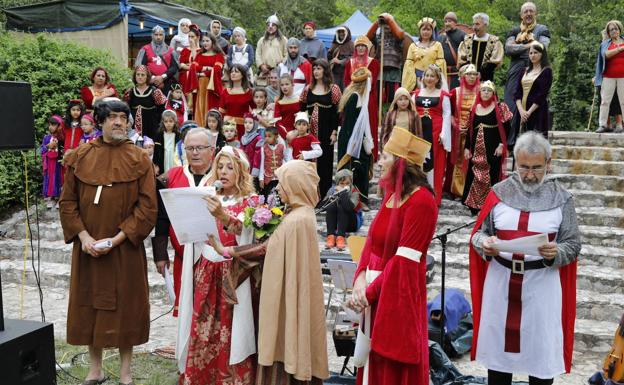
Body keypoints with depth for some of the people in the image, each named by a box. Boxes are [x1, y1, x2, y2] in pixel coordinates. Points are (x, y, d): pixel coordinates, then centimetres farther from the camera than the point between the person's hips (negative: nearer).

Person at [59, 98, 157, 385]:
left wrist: (117, 238, -15)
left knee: (124, 305, 5)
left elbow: (147, 206, -8)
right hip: (87, 247, 2)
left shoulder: (139, 159, -3)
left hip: (125, 248, -2)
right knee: (89, 304, 9)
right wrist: (83, 236, -11)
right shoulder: (79, 156, 3)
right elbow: (67, 201, 2)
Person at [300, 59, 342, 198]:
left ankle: (324, 193, 9)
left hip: (325, 129, -4)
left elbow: (336, 112, -4)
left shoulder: (333, 89, -2)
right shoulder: (308, 88, 10)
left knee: (325, 160, 2)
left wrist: (334, 132, -9)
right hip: (310, 129, 4)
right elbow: (302, 108, 11)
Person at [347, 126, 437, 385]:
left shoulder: (421, 201, -18)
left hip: (398, 296, -8)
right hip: (374, 293, 8)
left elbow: (404, 260, -21)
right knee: (374, 364, 18)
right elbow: (372, 241, 7)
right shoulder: (392, 194, 10)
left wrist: (370, 292, -15)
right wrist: (360, 279, -8)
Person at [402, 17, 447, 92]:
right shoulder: (413, 46, 13)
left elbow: (440, 63, 3)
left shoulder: (437, 45, 10)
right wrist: (414, 78, -5)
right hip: (417, 77, 1)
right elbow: (409, 64, 7)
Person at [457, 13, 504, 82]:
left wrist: (480, 74, -15)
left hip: (486, 81, -2)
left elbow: (494, 63, -5)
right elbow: (462, 61, 5)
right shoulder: (467, 40, 9)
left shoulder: (494, 42, -1)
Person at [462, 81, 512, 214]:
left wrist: (501, 145, -13)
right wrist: (466, 147, 8)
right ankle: (474, 205, 13)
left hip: (493, 148, -4)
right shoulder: (474, 108, 11)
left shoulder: (499, 107, 0)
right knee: (474, 176, 4)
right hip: (477, 149, 4)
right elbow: (469, 129, 13)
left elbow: (506, 127, -5)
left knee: (491, 177, -3)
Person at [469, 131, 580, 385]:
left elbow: (574, 245, -1)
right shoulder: (500, 192, 2)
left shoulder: (561, 198, -1)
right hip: (500, 280, 2)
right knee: (498, 345, 12)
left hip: (542, 283, -1)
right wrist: (485, 243, -17)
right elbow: (478, 233, 6)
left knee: (541, 348, 7)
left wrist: (556, 253, -22)